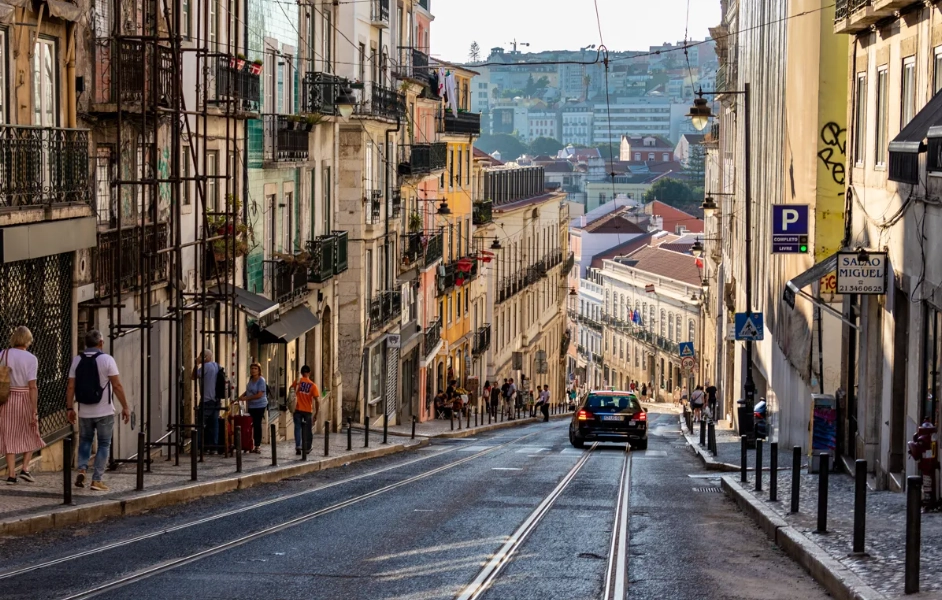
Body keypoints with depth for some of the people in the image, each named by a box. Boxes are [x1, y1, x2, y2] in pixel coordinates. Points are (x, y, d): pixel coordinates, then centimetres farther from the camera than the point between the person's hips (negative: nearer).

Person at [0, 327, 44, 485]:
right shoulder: (30, 358, -9)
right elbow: (32, 387, -12)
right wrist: (34, 411, -10)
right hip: (25, 399, -2)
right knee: (30, 436, 16)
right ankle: (25, 468, 4)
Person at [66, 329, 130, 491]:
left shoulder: (77, 360, 2)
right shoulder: (107, 359, -9)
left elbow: (70, 387, 0)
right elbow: (117, 386, -11)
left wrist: (70, 408, 8)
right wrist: (125, 407, -5)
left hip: (84, 411, 3)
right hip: (104, 411, -3)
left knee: (85, 441, 21)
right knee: (104, 444, 7)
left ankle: (82, 469, 1)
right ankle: (97, 480, 3)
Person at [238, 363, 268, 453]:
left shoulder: (261, 380, -14)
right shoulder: (251, 379, 10)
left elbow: (259, 395, -20)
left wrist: (246, 398, -16)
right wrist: (242, 396, 8)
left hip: (259, 406, -7)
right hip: (251, 406, 7)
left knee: (257, 425, -6)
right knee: (254, 425, 6)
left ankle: (258, 446, -1)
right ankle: (256, 445, 11)